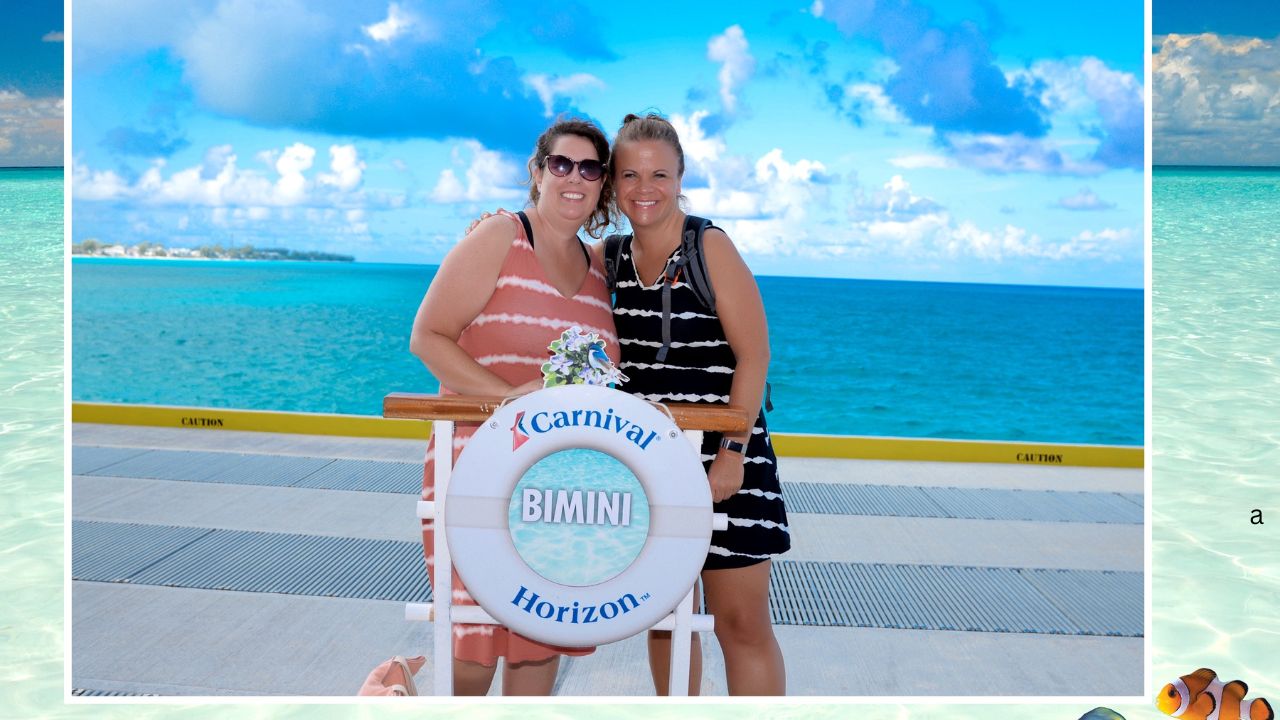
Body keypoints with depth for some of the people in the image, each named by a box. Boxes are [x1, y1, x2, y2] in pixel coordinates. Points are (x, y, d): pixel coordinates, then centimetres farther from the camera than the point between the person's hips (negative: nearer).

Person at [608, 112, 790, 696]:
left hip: (719, 455, -5)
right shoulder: (611, 259, 7)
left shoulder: (710, 247, -9)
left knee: (741, 623, -2)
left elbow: (753, 355, -12)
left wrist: (733, 453, -17)